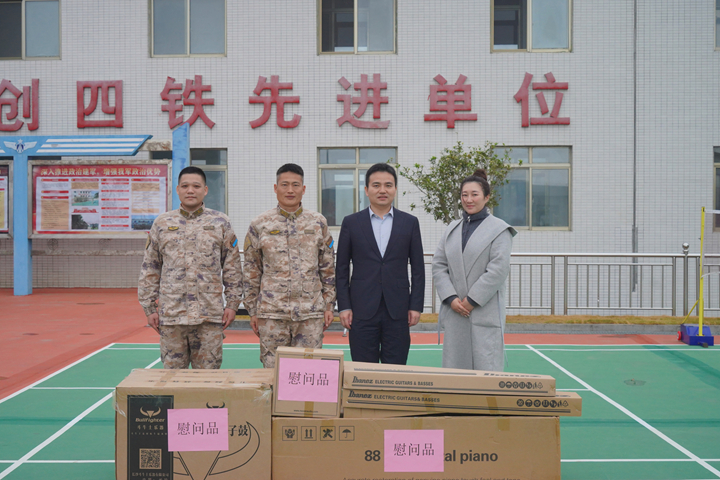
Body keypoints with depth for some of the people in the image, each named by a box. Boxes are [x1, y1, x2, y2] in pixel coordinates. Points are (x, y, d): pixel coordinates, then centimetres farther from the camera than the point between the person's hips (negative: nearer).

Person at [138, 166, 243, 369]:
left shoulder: (220, 223, 5)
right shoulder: (162, 223, 8)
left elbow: (233, 267, 6)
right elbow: (149, 269, 10)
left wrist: (233, 303, 1)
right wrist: (149, 308, 6)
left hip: (209, 316, -1)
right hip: (170, 315, 1)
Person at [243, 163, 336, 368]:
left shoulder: (318, 223, 6)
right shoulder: (260, 224, 3)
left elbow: (328, 268, 9)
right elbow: (251, 271, 6)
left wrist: (329, 305, 5)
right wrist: (252, 310, 4)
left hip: (311, 313, 1)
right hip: (271, 313, 0)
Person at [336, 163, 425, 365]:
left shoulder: (410, 222, 7)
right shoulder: (351, 223, 5)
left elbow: (418, 269, 7)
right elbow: (342, 269, 5)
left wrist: (416, 306, 0)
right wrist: (344, 306, -1)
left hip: (397, 311, 1)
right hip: (362, 310, 0)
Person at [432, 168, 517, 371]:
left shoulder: (499, 229, 0)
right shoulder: (452, 229, 14)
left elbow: (498, 270, -9)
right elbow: (438, 265, 8)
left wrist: (472, 300, -12)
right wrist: (451, 298, -5)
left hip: (485, 313, -4)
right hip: (454, 312, 5)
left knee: (486, 370, -3)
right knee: (454, 367, 7)